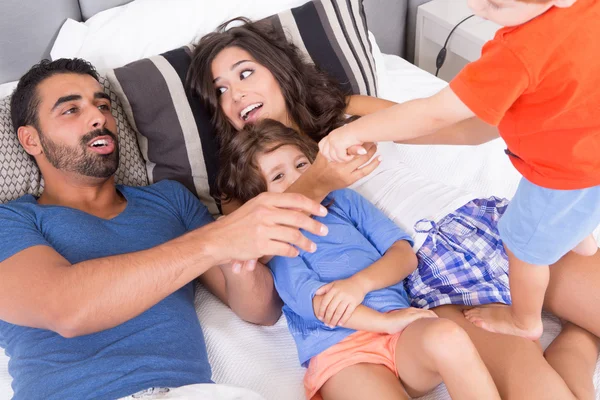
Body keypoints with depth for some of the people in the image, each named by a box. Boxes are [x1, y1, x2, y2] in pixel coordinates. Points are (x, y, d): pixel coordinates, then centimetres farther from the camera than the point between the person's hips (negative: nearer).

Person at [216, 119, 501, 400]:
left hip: (400, 332, 4)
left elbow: (405, 254, 13)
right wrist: (386, 320, -16)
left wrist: (361, 282, -8)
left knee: (446, 336, -30)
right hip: (336, 350, -4)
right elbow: (307, 297, -7)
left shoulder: (344, 200, 23)